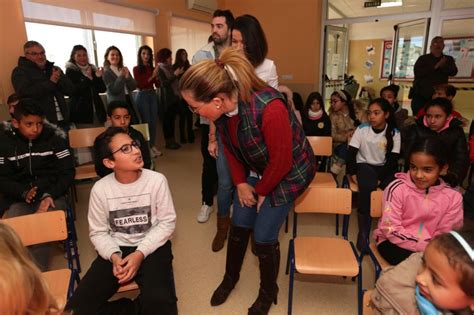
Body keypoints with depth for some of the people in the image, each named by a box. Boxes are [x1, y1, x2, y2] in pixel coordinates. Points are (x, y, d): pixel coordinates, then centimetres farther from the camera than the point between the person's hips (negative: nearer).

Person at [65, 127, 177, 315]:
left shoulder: (157, 180, -12)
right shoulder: (100, 188, -7)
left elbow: (167, 222, -7)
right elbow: (98, 232, 2)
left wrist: (140, 253, -17)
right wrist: (114, 256, -17)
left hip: (152, 247, -2)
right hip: (116, 249, 2)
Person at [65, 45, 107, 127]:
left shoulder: (92, 69, 15)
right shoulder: (70, 70, 2)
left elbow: (102, 89, 10)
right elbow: (73, 91, -11)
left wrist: (99, 77, -7)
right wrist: (87, 78, -15)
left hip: (97, 111, 5)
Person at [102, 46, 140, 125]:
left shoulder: (124, 70, 12)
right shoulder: (106, 73, -4)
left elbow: (133, 86, 5)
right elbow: (114, 90, -14)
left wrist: (127, 76, -11)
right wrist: (121, 76, -16)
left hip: (129, 102, 6)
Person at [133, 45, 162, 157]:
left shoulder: (152, 68, 9)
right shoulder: (136, 69, -4)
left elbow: (158, 85, 7)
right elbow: (139, 85, -13)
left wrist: (157, 75, -11)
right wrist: (152, 76, -18)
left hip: (152, 95, 5)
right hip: (142, 96, -5)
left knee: (154, 122, 7)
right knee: (146, 122, -2)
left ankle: (153, 145, 17)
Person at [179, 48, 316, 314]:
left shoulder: (269, 108, -38)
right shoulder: (222, 108, -16)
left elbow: (281, 161, -26)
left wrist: (262, 191, -11)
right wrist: (241, 183, -1)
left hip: (289, 172, -5)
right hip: (256, 170, 6)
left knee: (264, 235, -2)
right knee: (239, 225, 11)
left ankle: (269, 292, 28)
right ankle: (230, 278, 39)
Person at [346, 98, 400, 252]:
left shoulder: (394, 133, -3)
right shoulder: (362, 129, -5)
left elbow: (393, 160, -6)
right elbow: (351, 153, -6)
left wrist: (381, 179, -18)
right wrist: (352, 173, -17)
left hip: (384, 168, 2)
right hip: (364, 165, -2)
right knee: (366, 186, -35)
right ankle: (363, 232, -27)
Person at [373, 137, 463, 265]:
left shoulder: (453, 197, -5)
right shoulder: (397, 188, -15)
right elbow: (391, 230, -18)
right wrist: (425, 247, -24)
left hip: (429, 248, 4)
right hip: (393, 242, -3)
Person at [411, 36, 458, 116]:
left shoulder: (448, 59, 16)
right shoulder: (423, 58, 9)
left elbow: (453, 71, -1)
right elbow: (417, 72, -8)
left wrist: (442, 65, -14)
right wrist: (435, 67, -12)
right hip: (420, 95, -1)